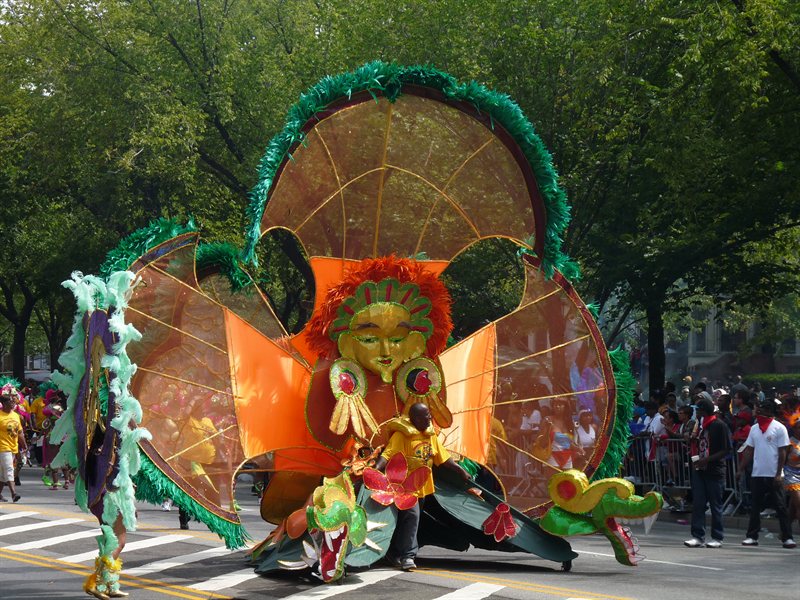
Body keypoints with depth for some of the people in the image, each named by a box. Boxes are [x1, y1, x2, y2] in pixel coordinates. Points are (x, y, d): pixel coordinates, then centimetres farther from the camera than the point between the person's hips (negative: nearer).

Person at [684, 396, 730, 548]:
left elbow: (726, 450, -12)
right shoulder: (698, 424, 12)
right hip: (698, 469, 6)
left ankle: (717, 537, 10)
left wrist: (707, 460, -18)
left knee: (715, 505, 2)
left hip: (714, 470, -6)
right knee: (697, 504, 2)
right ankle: (698, 536, 4)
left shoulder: (719, 426, -9)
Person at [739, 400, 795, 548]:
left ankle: (787, 537, 2)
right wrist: (741, 470, 6)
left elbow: (783, 452, -8)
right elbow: (749, 451, 13)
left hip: (773, 475, -5)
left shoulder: (779, 428, -5)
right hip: (757, 474, 5)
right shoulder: (755, 429, 11)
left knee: (780, 507, -2)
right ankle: (752, 536, 12)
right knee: (755, 507, 7)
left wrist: (779, 474, -13)